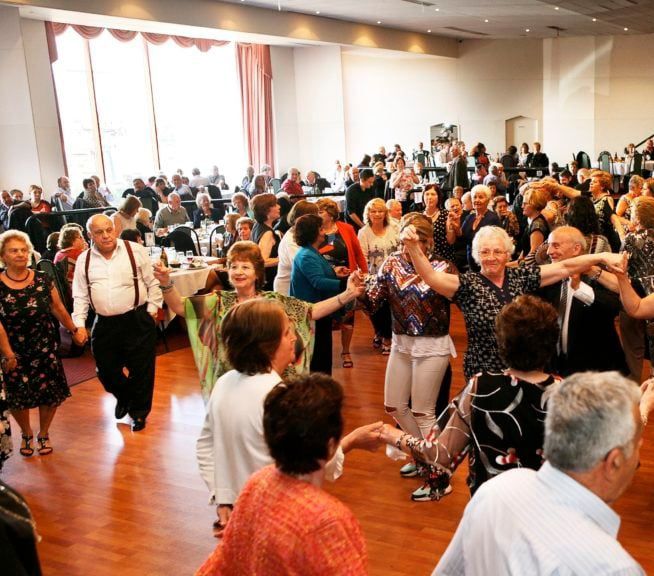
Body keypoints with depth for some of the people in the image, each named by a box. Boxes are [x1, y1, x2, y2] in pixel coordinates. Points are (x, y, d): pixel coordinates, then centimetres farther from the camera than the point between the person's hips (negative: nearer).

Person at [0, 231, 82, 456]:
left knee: (50, 394, 4)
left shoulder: (42, 280, -3)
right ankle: (26, 433, 36)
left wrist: (74, 330, 10)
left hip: (45, 348, 2)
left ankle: (43, 434, 29)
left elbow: (57, 308, 8)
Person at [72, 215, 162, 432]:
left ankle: (139, 412, 29)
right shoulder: (84, 260, 4)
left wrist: (152, 309, -1)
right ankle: (123, 397, 45)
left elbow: (152, 283, 2)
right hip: (105, 324, 3)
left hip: (138, 321, -3)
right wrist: (79, 324, 2)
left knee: (142, 369, 6)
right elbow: (80, 295, 8)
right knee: (106, 370, 12)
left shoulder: (136, 251, -5)